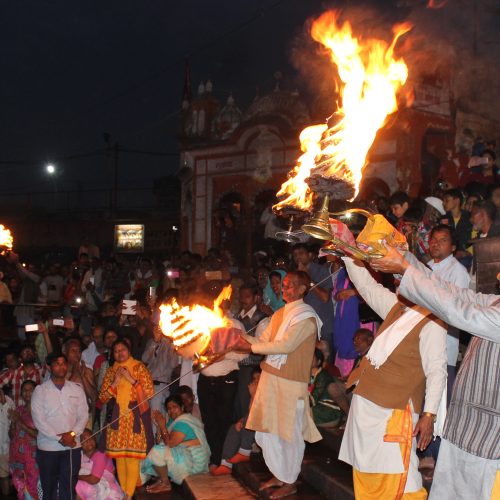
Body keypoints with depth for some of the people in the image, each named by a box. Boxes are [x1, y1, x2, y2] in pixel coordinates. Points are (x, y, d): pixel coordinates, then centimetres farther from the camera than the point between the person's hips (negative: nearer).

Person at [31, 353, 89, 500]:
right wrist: (60, 438, -13)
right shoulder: (40, 390, -1)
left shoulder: (77, 389, 7)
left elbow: (84, 415, 4)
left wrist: (72, 434, -12)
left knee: (69, 488, 0)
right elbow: (38, 420, -8)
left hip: (72, 447, 1)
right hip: (48, 447, -1)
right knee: (49, 487, 6)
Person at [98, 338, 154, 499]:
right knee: (119, 455, 3)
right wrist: (114, 383, -6)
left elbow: (150, 392, -4)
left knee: (132, 456, -9)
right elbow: (102, 397, 8)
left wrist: (131, 379, -11)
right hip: (117, 418, 3)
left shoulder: (139, 368, 2)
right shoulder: (111, 371, 12)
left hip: (135, 418, -3)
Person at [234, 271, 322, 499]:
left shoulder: (305, 316, -10)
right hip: (270, 378, 8)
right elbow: (263, 340, 12)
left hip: (290, 382, -8)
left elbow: (286, 344, -18)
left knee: (289, 433, 3)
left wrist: (251, 347, -15)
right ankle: (278, 475, 30)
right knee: (267, 429, 13)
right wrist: (241, 337, -5)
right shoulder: (279, 314, 15)